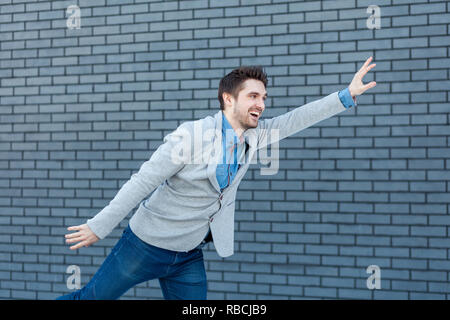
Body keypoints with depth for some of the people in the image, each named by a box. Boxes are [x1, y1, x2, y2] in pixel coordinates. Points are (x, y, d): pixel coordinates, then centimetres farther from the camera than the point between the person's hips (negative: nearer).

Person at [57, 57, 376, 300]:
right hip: (147, 245, -6)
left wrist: (347, 95, -7)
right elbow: (142, 183, -19)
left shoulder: (252, 138, -2)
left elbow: (297, 119, 0)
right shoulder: (192, 135, -22)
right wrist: (99, 227, -16)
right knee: (92, 297, 5)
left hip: (190, 255, 6)